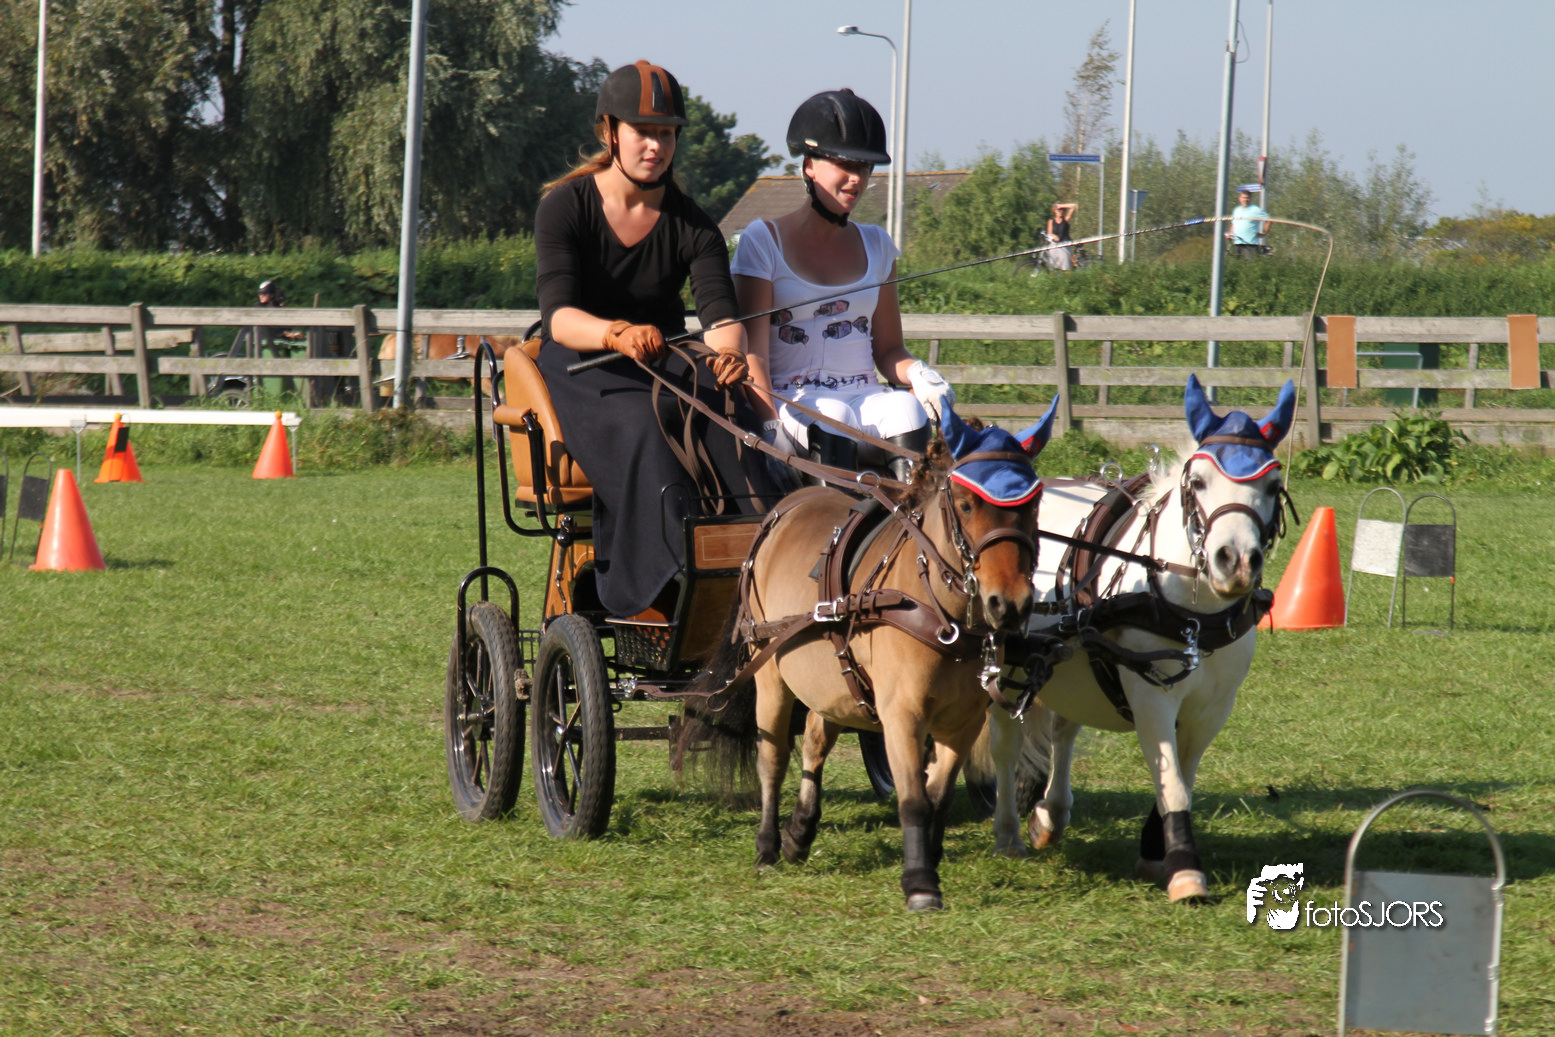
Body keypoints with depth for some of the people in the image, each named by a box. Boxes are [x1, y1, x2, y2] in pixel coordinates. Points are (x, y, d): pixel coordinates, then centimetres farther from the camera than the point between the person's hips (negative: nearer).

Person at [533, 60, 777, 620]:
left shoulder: (690, 225, 3)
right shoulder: (564, 208, -7)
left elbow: (718, 308, -11)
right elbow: (559, 316, -20)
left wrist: (728, 350, -37)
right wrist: (617, 335, -43)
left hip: (667, 363, 3)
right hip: (580, 366, -3)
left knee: (725, 416, -31)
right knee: (641, 427, -36)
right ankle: (678, 576, -45)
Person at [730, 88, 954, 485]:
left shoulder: (876, 245, 18)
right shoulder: (763, 241, 4)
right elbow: (753, 351, -4)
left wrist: (918, 375, -7)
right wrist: (770, 422, -22)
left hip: (866, 397, 3)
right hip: (792, 399, -3)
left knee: (907, 411, -31)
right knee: (834, 418, -37)